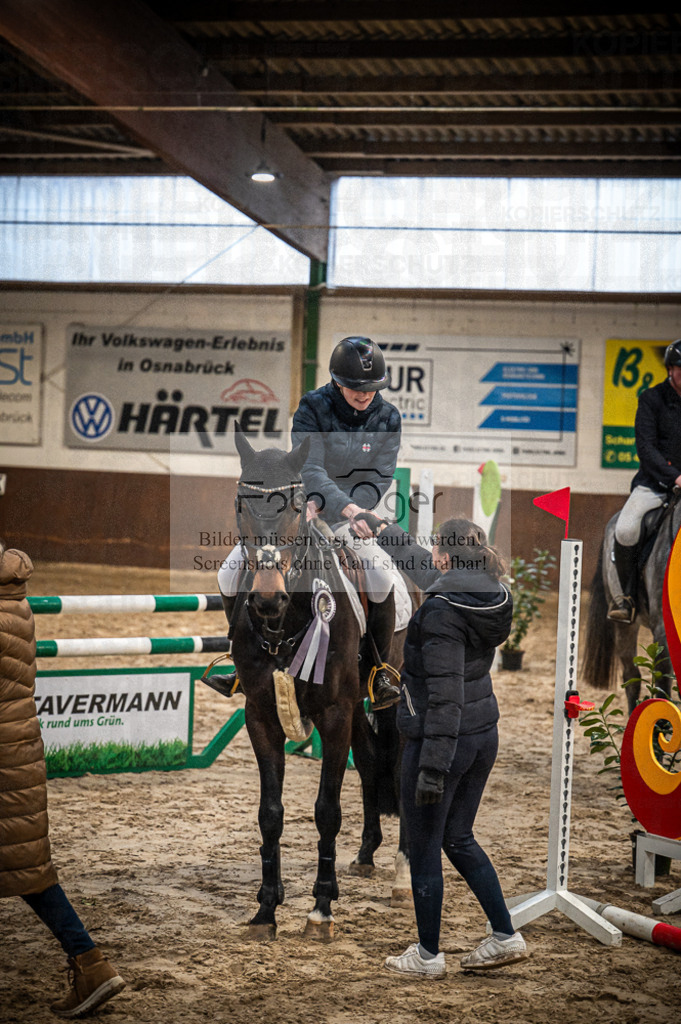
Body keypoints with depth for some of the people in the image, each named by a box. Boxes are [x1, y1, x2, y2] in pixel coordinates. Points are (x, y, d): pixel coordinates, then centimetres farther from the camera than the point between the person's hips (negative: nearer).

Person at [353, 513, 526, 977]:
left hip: (439, 740, -8)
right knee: (458, 838, 21)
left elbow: (446, 697, -25)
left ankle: (428, 955, 17)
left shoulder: (441, 613, -21)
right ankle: (506, 935, 20)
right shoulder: (489, 595, 4)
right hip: (483, 735, 8)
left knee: (424, 850, 6)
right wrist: (380, 528, 36)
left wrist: (433, 768, -23)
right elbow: (423, 567, 23)